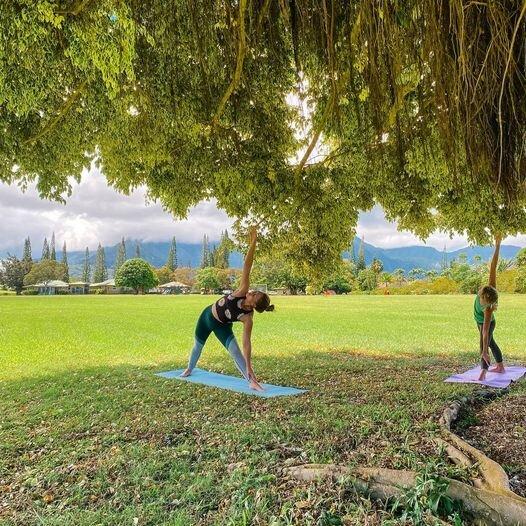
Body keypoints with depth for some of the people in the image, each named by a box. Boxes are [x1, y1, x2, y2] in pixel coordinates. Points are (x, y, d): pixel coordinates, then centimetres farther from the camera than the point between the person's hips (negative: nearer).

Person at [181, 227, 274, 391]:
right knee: (198, 346, 23)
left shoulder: (248, 318, -33)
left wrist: (249, 366, -35)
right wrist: (253, 243, -48)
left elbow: (246, 342, -30)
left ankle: (252, 381, -18)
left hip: (222, 326, -3)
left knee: (235, 351, -24)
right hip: (207, 315, 3)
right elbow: (246, 267, -39)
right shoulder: (242, 292, -31)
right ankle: (189, 369, 52)